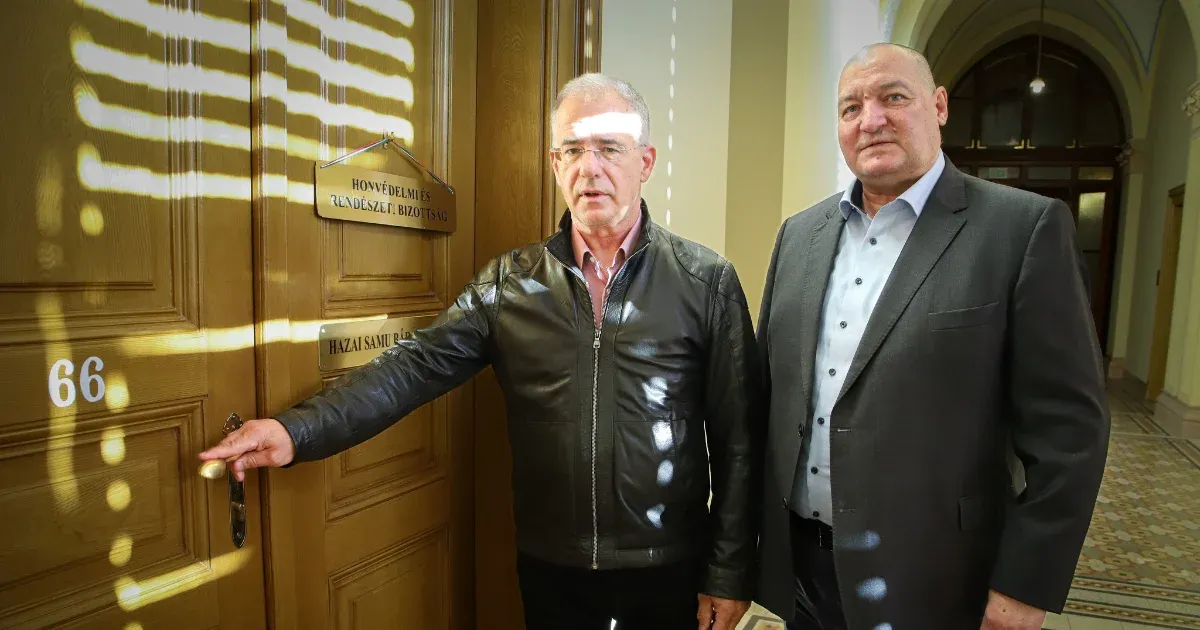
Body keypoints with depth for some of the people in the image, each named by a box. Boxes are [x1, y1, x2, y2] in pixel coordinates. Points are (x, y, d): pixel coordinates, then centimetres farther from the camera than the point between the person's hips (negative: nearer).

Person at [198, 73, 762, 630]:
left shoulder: (707, 281, -8)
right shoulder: (510, 281, -3)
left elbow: (737, 438, -7)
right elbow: (416, 365, -10)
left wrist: (730, 575, -5)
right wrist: (297, 431, -24)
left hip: (670, 567, -1)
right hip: (549, 566, 2)